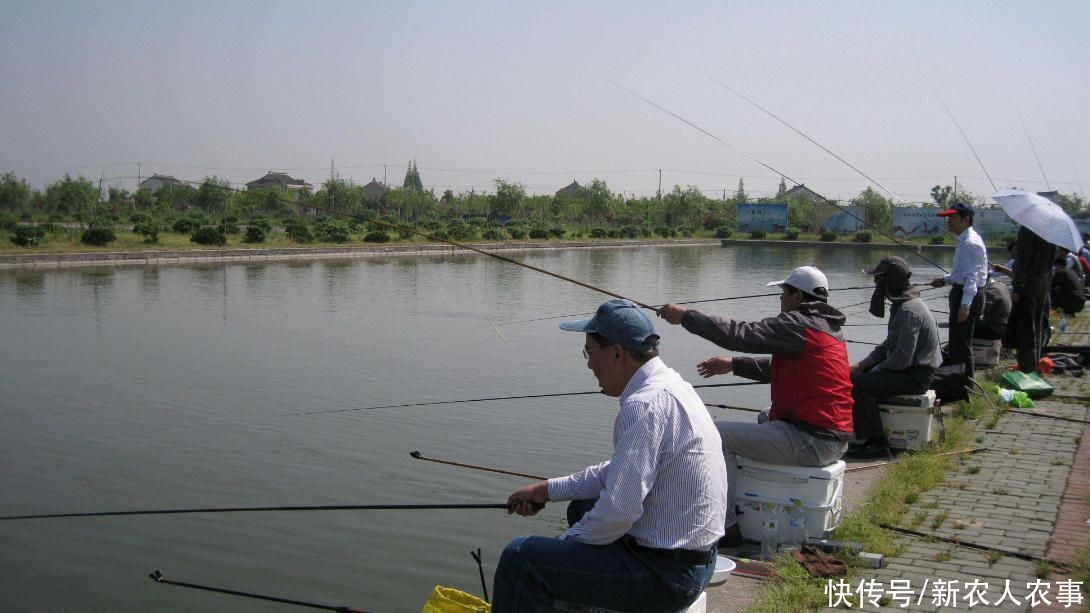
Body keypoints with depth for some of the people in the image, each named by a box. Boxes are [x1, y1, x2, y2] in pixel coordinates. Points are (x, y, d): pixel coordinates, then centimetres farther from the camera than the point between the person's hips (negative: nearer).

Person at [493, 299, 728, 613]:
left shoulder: (644, 405, -24)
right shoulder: (671, 386, 9)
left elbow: (619, 510, -26)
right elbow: (621, 472, 19)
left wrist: (566, 542, -8)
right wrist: (548, 489, 17)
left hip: (664, 575, -10)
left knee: (520, 557, -10)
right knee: (581, 508, 30)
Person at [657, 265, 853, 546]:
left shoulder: (799, 324, -15)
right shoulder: (829, 327, 16)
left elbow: (741, 334, -19)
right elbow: (777, 368, 23)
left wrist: (685, 316, -11)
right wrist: (733, 365, 20)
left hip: (810, 440, -10)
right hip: (834, 439, 10)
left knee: (716, 435, -7)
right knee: (763, 420, 33)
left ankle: (726, 526, -4)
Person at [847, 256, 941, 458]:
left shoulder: (908, 311, -21)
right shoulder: (900, 305, 12)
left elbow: (902, 358, -26)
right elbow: (888, 345, 18)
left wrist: (875, 370, -12)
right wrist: (862, 364, 7)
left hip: (914, 376, -11)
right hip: (908, 368, 11)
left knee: (857, 383, -22)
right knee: (857, 374, 11)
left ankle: (877, 444, -16)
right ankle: (865, 434, 14)